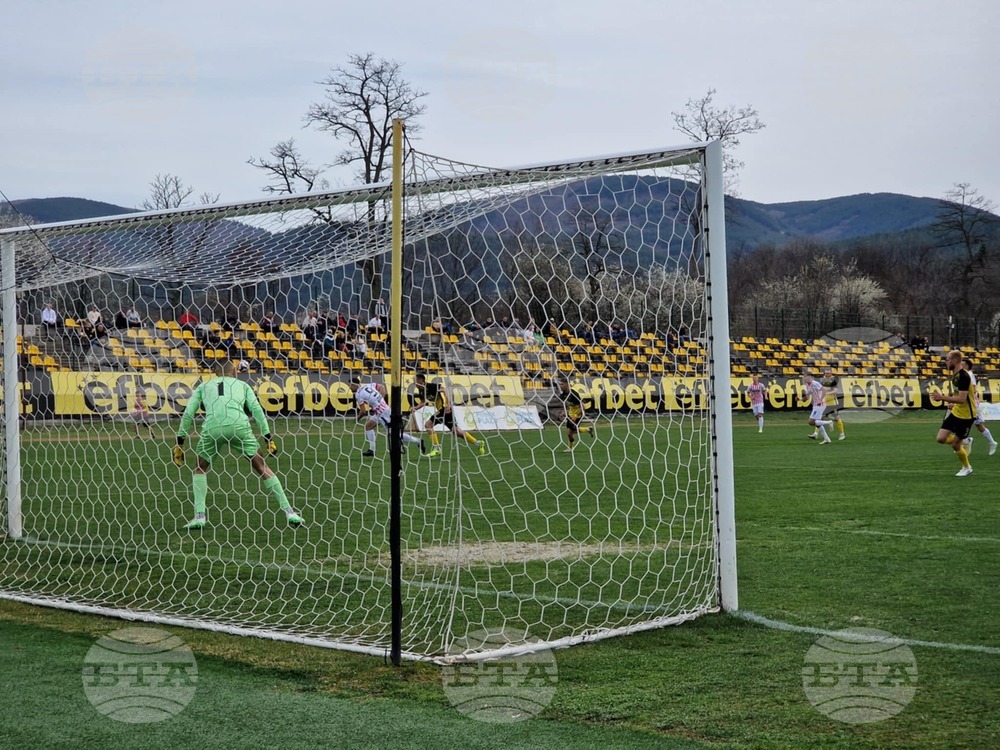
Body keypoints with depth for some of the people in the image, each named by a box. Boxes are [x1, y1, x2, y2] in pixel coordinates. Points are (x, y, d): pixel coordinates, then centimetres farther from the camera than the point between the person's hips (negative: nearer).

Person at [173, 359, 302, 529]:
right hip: (239, 425, 0)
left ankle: (199, 516, 7)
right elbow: (257, 410, 15)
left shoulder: (204, 386, 29)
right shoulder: (242, 385, 28)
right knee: (261, 467, 11)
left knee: (200, 468, 22)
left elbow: (188, 414, 19)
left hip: (212, 427, 0)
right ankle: (288, 512, 5)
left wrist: (179, 442, 21)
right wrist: (268, 438, 12)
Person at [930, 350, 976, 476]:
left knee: (955, 445, -1)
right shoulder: (955, 375, 5)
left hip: (966, 416, -8)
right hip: (956, 412, 8)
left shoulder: (963, 376, -24)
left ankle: (967, 468, 21)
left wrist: (942, 397, -28)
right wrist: (947, 398, 5)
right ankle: (963, 442, 27)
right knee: (941, 438, 1)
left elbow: (961, 399, -30)